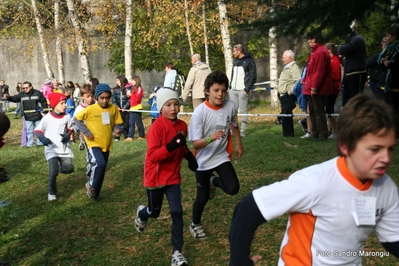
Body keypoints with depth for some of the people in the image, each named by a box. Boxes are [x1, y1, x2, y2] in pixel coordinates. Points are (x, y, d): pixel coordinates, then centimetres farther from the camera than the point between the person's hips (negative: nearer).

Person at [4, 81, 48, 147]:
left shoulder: (38, 93, -5)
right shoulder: (22, 94, 3)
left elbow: (44, 102, -1)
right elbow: (14, 98, -4)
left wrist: (44, 112, -4)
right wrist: (8, 97, -25)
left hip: (38, 116, -3)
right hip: (28, 117, 3)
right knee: (29, 131, 7)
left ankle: (40, 143, 18)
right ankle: (29, 144, 14)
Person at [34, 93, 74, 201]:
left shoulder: (67, 117, 0)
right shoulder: (47, 117, -10)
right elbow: (37, 130, -4)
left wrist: (68, 135, -7)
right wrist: (42, 138, -23)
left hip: (64, 148, 4)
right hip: (51, 148, -4)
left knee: (69, 168, -6)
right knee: (53, 172, -12)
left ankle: (55, 168, 27)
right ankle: (51, 192, 12)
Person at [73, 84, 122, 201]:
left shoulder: (114, 108, -4)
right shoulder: (90, 109, -14)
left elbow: (118, 122, 8)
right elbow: (76, 119, -5)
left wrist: (117, 129, -14)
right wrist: (86, 132, -12)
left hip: (106, 144, 5)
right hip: (94, 143, -4)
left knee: (101, 168, 12)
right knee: (100, 164, -25)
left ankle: (95, 193, 29)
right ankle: (91, 185, -1)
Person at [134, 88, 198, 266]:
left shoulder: (182, 125, -1)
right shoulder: (156, 127, -22)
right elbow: (152, 155, -28)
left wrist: (190, 157, -1)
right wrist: (172, 145, -41)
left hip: (173, 177, 4)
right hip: (155, 177, -4)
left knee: (177, 212, -3)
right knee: (154, 212, 14)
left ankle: (177, 252, 7)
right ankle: (142, 213, 51)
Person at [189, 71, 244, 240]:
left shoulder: (231, 106, -12)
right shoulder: (200, 112, -23)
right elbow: (195, 143, -23)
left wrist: (239, 144, 16)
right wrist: (211, 138, -41)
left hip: (222, 156, 3)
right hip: (203, 160, -3)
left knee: (233, 188, -15)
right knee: (202, 197, 5)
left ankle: (214, 181, 21)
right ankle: (195, 224, 37)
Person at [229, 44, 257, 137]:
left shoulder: (249, 61, -5)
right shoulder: (235, 61, 17)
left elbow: (253, 77, -8)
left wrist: (247, 89, -15)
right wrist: (230, 86, 10)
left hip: (242, 90, -7)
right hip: (233, 90, 7)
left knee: (243, 111, -2)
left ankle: (243, 131, 2)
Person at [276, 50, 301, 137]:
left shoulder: (294, 68, -13)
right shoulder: (286, 68, 20)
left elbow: (298, 82, -23)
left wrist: (290, 91, -23)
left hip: (288, 96, -10)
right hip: (283, 95, 10)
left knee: (286, 114, -8)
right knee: (285, 114, 13)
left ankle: (288, 133, -1)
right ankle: (287, 133, 21)